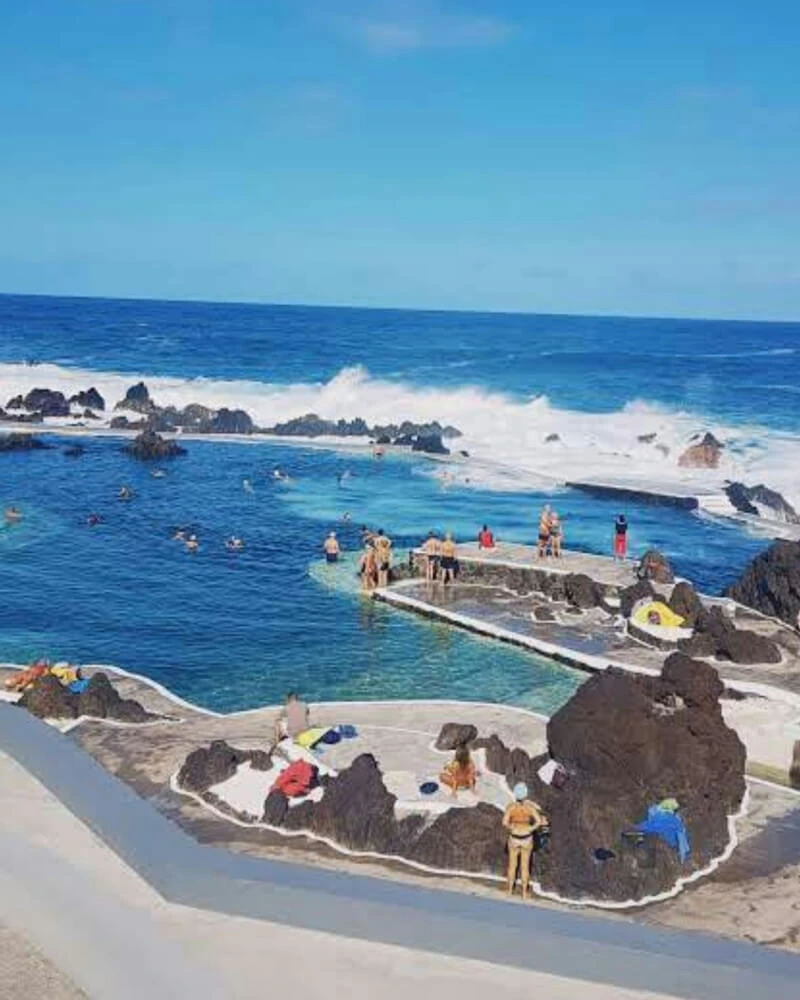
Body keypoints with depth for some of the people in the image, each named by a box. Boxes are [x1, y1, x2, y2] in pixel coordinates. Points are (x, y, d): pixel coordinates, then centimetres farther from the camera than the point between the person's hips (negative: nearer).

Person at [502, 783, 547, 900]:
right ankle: (524, 893, 23)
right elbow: (539, 822, -24)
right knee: (525, 866, 15)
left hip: (514, 838, 0)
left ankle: (510, 890, 30)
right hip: (526, 839, 0)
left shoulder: (510, 807, -17)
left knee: (512, 864, 19)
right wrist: (530, 829, -7)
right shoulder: (530, 807, -17)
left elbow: (505, 822, -25)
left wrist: (511, 828, -4)